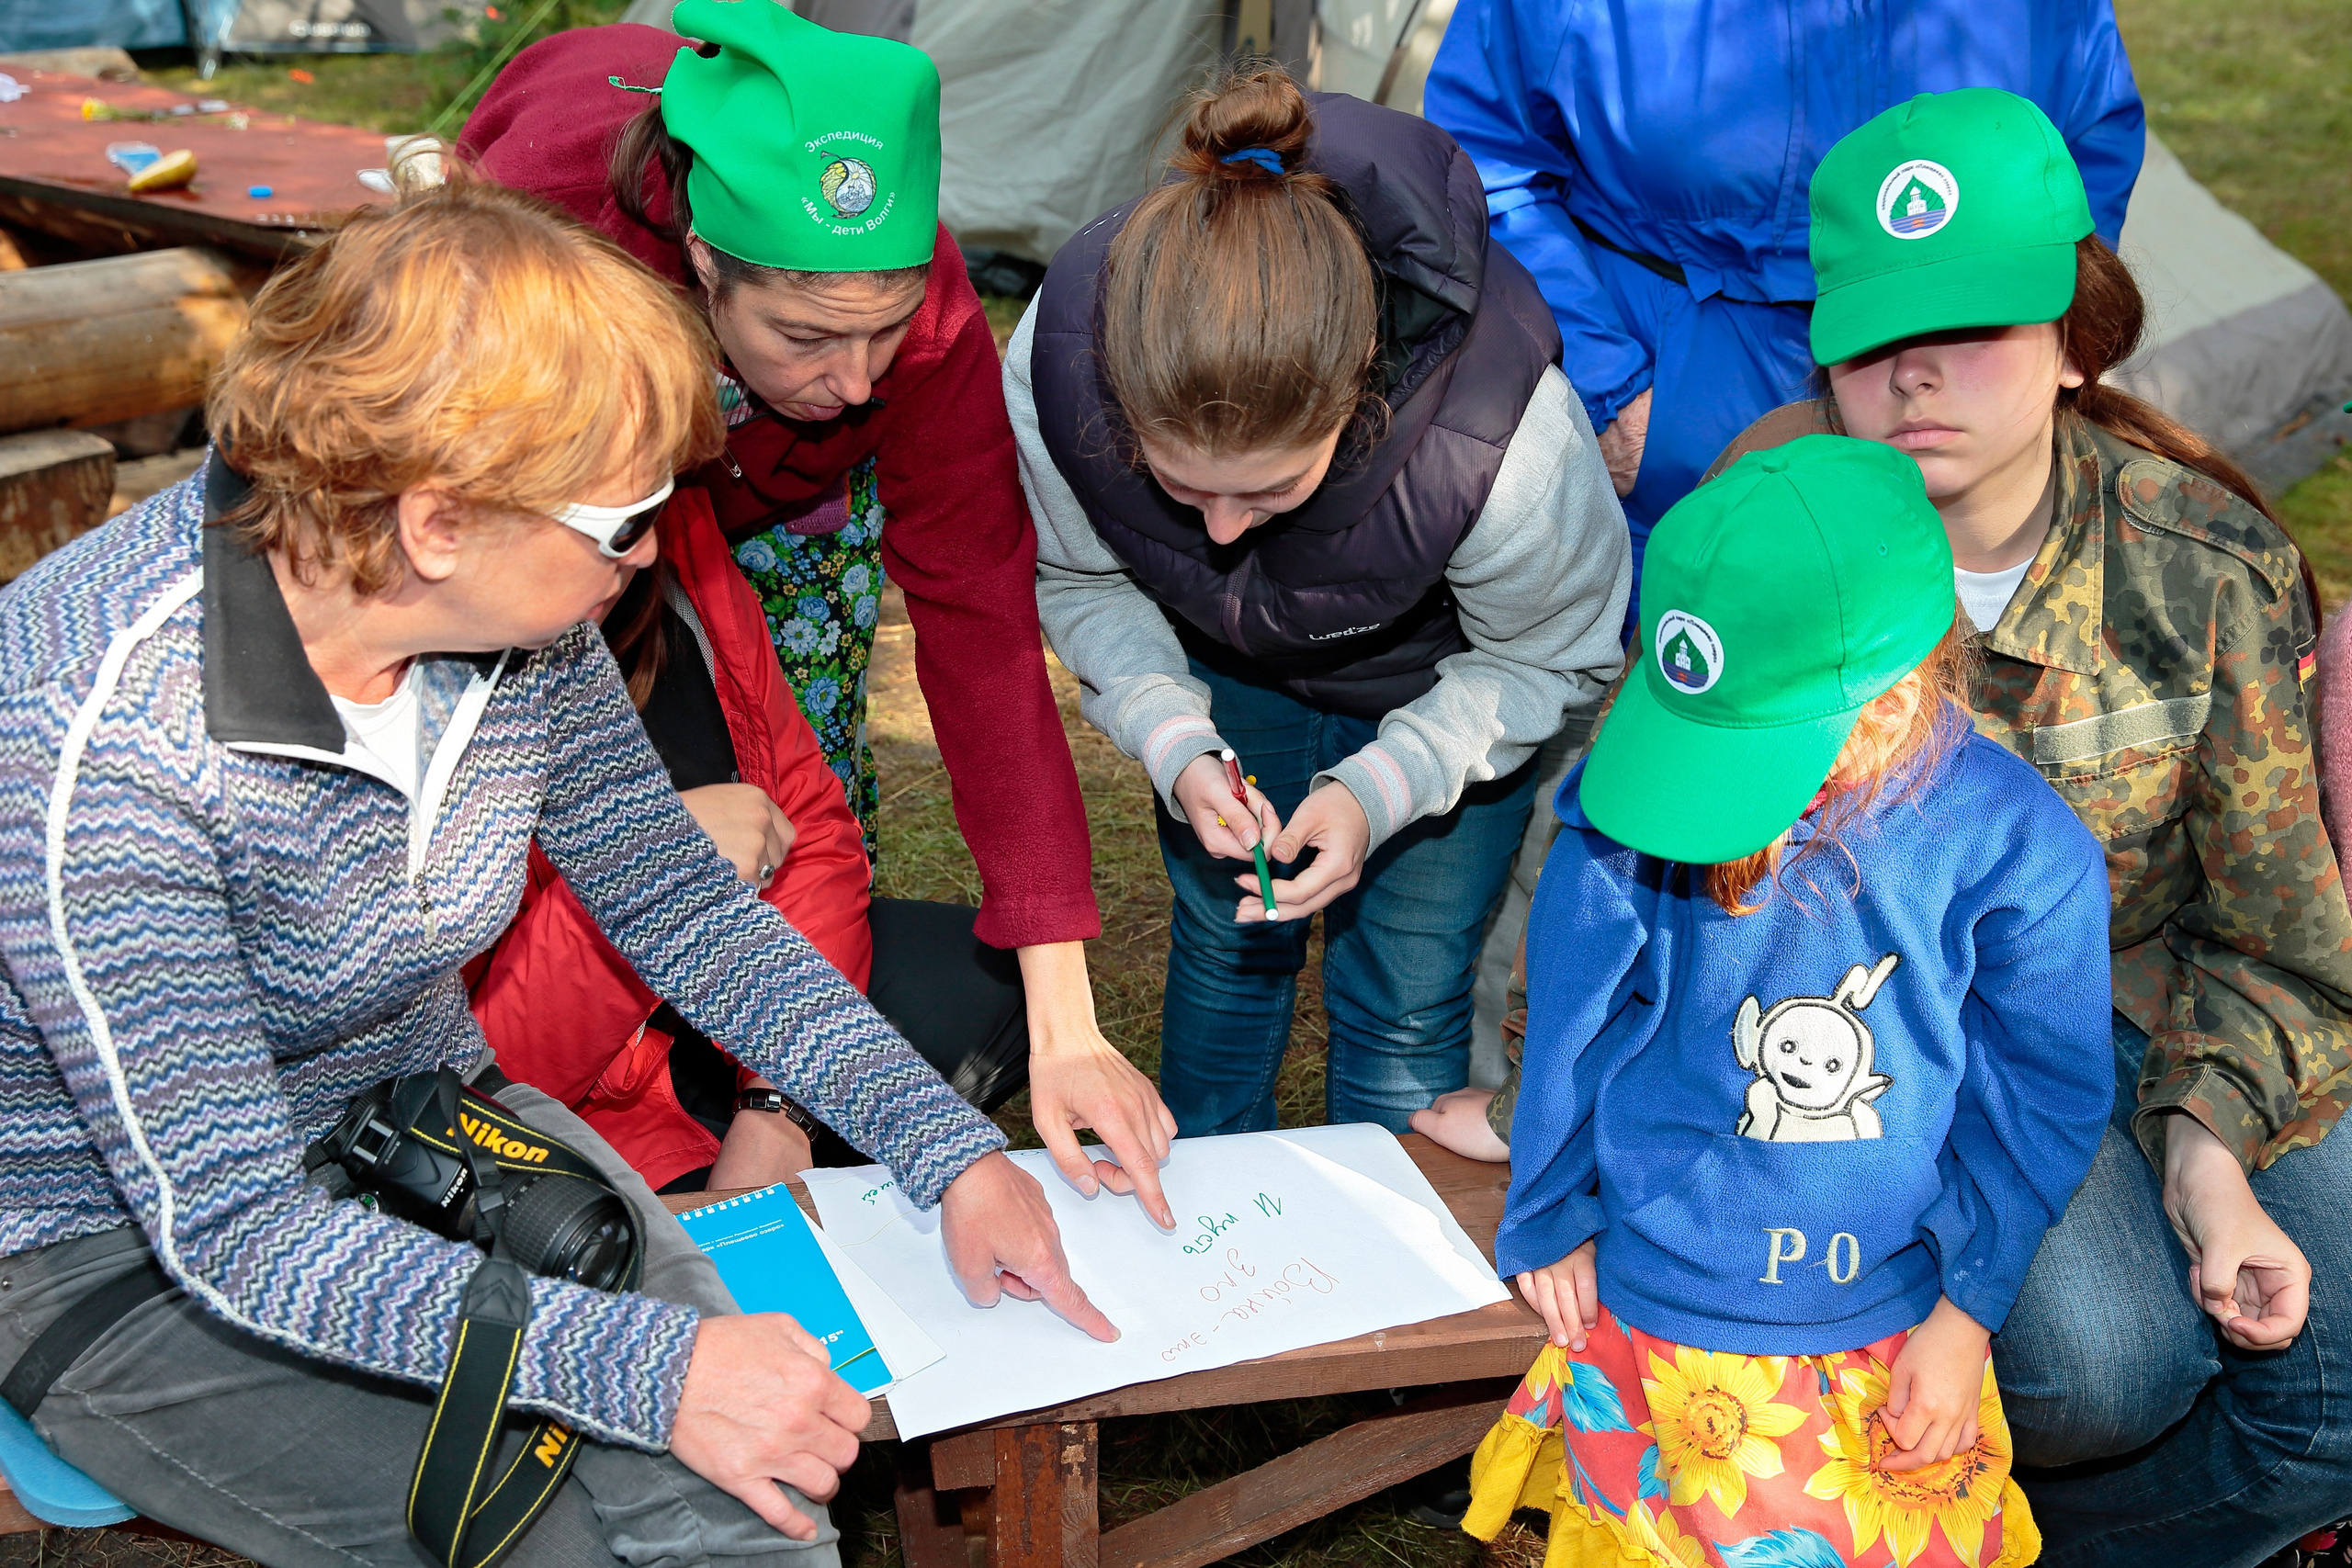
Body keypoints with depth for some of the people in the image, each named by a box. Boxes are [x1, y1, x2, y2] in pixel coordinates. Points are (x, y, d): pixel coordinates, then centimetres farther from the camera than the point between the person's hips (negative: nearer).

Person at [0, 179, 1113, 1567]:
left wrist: (951, 1150, -6)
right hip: (124, 1241, -4)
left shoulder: (522, 618, -12)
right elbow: (232, 1227, -30)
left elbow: (679, 904, 2)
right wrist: (650, 1366, -37)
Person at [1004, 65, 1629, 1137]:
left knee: (1402, 998, 2)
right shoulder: (1054, 362, -36)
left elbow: (1547, 658, -20)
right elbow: (1080, 581, -13)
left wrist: (1378, 789, -33)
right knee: (1224, 944, 13)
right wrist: (1174, 741, -29)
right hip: (1228, 666, 3)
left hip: (1437, 679, -2)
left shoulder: (1504, 438, -44)